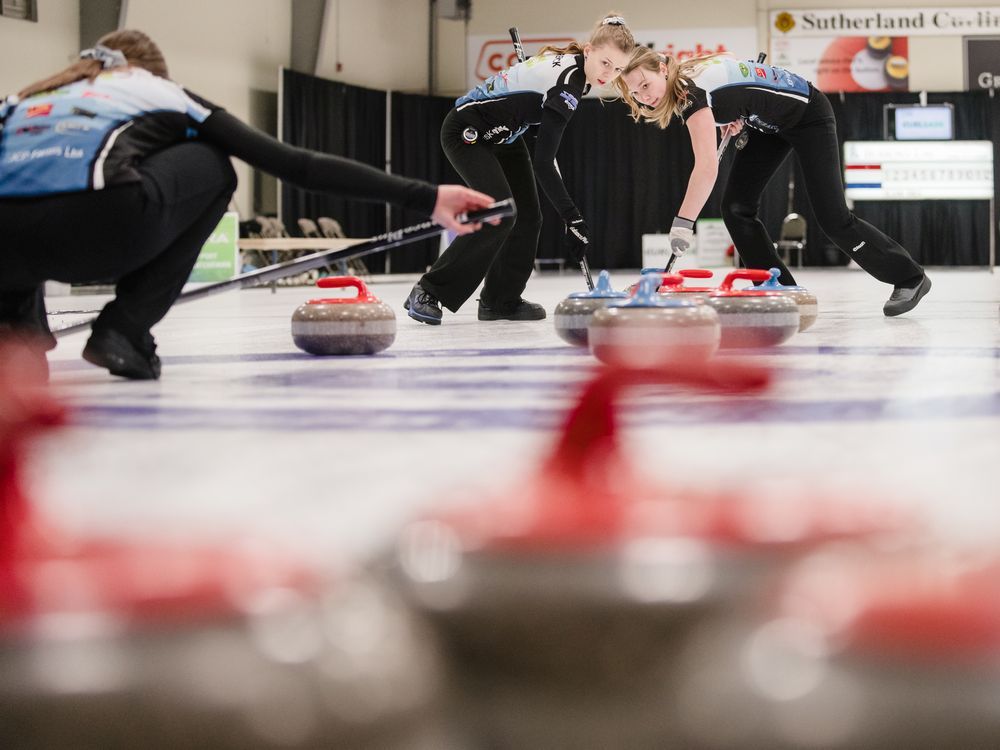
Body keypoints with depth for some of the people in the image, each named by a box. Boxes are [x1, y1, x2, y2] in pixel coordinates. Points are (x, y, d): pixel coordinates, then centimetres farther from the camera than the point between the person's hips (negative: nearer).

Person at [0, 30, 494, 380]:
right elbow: (299, 166, 22)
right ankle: (126, 328, 12)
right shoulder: (162, 95, 30)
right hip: (98, 224, -3)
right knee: (208, 166, 27)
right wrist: (423, 197, 21)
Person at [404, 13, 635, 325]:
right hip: (467, 133, -10)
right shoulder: (566, 84, -30)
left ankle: (501, 299, 12)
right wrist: (573, 219, -27)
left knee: (528, 217, 3)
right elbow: (543, 164, -30)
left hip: (502, 133, 10)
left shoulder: (567, 58, -4)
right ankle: (428, 292, -16)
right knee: (500, 214, -22)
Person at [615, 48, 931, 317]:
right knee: (736, 207, -4)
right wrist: (738, 119, -6)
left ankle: (910, 278, 6)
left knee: (833, 219, -9)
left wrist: (682, 224, -48)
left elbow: (707, 167, -44)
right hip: (770, 124, 9)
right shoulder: (686, 76, -7)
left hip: (808, 115, -9)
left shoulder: (692, 92, -33)